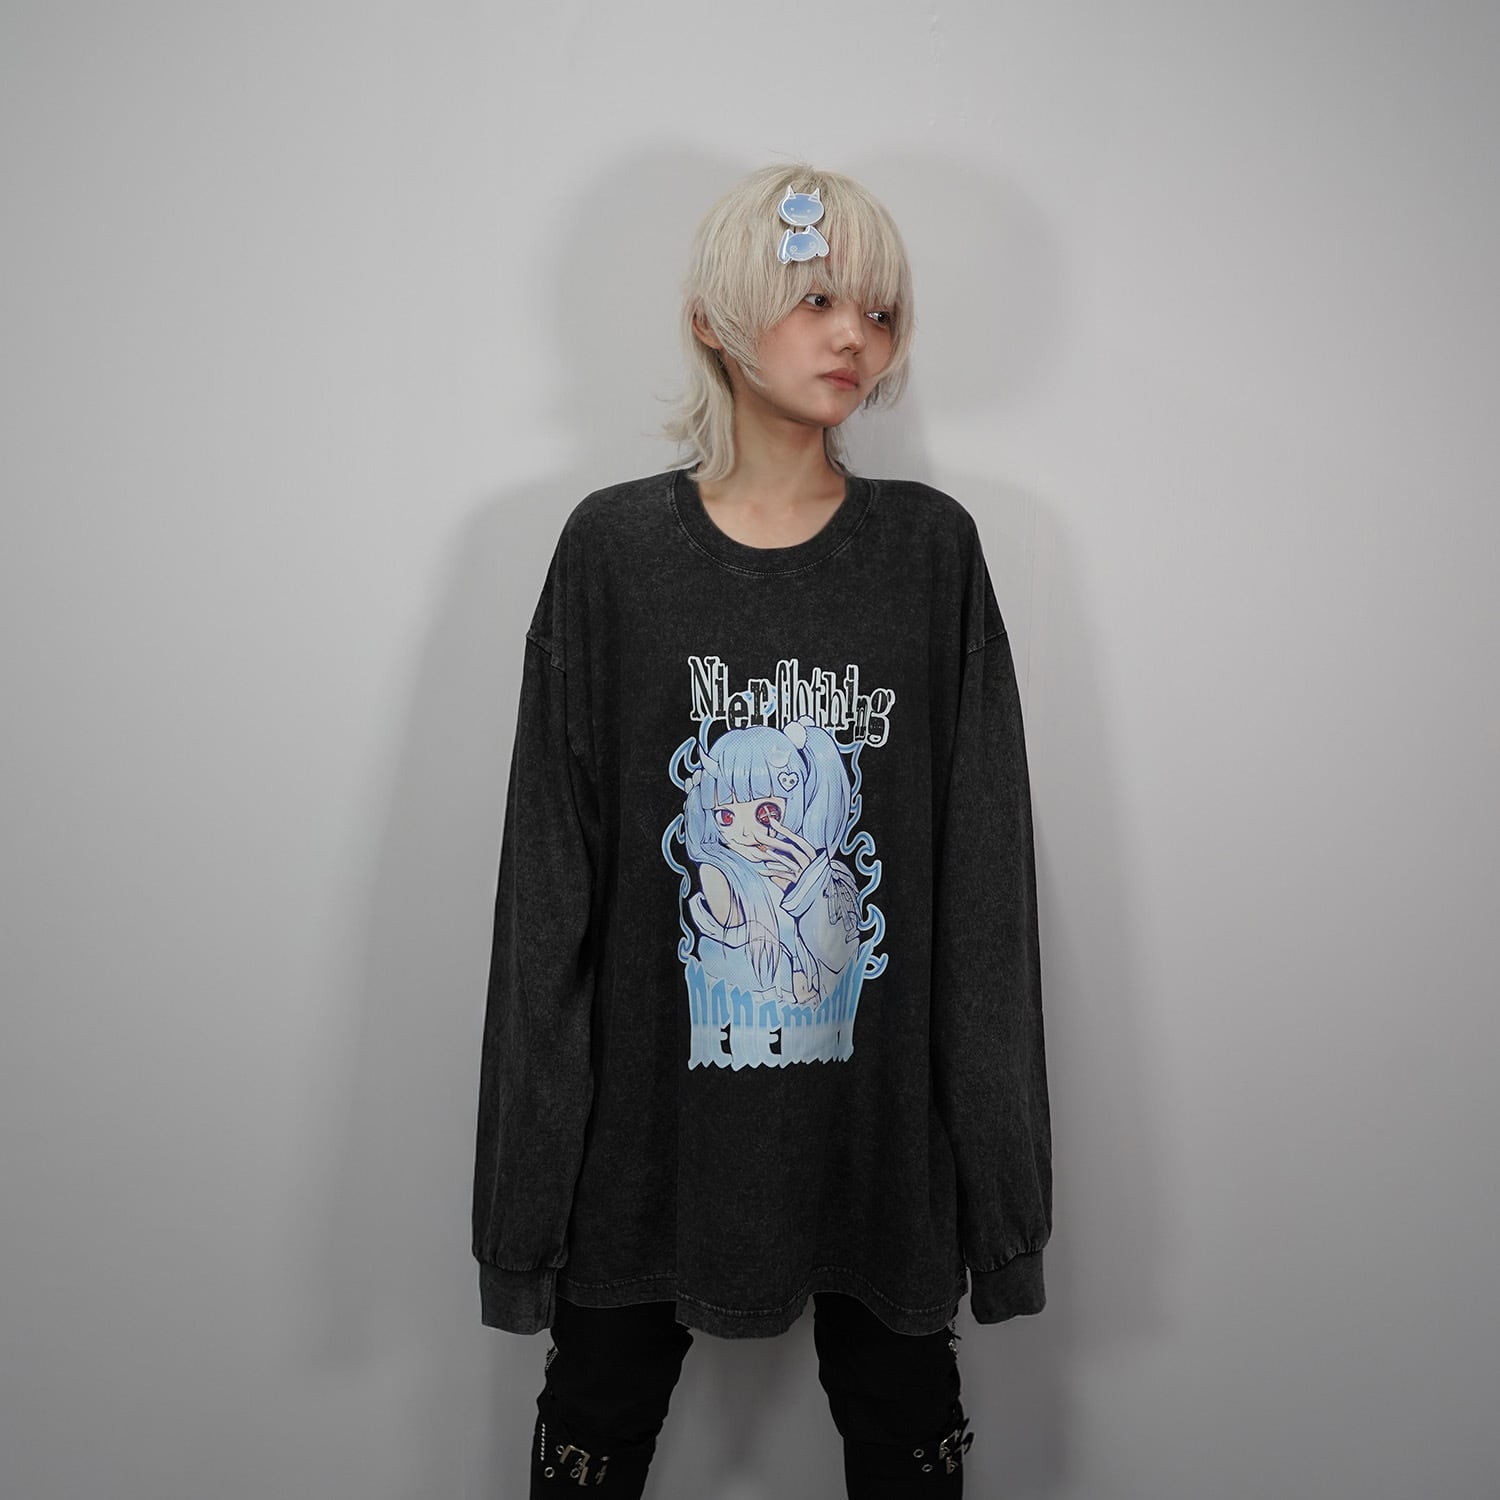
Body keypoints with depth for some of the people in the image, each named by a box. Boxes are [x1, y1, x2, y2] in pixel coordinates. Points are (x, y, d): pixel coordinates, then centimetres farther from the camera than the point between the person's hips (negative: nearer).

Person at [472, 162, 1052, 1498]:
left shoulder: (932, 548, -1)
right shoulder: (614, 547, -4)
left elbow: (984, 870, -1)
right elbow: (551, 872, -3)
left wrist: (997, 1151, -2)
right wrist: (532, 1159, -3)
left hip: (878, 1108, 1)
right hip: (654, 1101, 0)